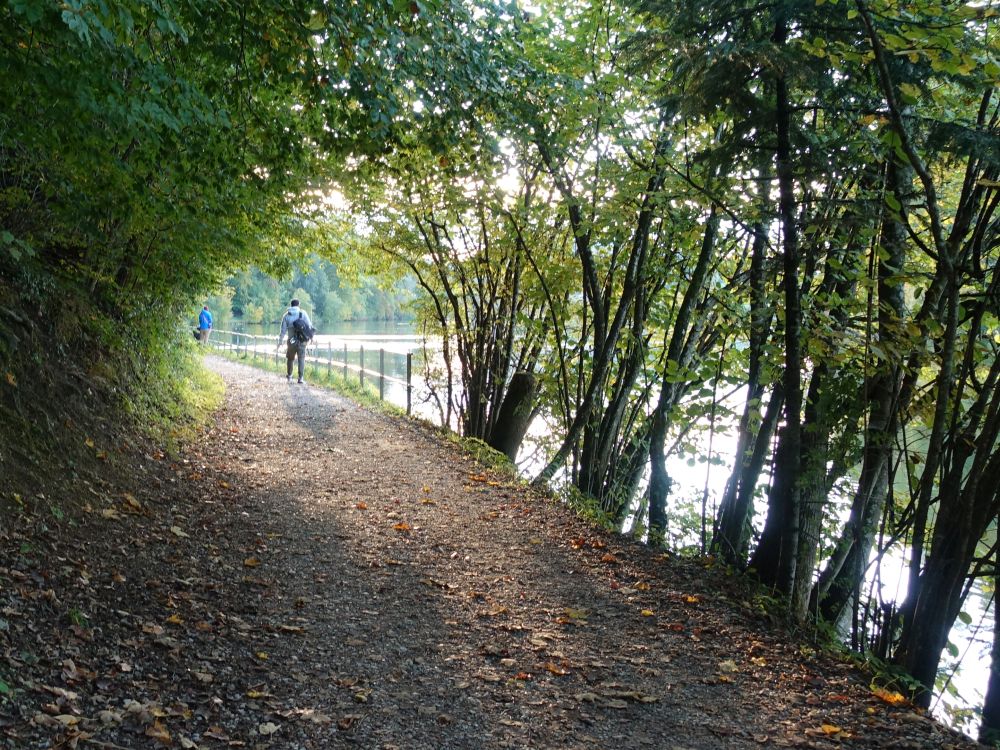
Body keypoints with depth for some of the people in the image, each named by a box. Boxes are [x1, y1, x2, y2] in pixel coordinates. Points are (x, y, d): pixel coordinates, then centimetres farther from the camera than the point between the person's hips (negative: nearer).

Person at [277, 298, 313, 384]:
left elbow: (283, 330, 3)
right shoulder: (302, 313, -2)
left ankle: (289, 376, 28)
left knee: (289, 358, 18)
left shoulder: (287, 315, 2)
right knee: (301, 359, 3)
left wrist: (280, 341, 11)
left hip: (291, 341, 1)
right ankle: (300, 378, -4)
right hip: (302, 341, -1)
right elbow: (309, 325, -5)